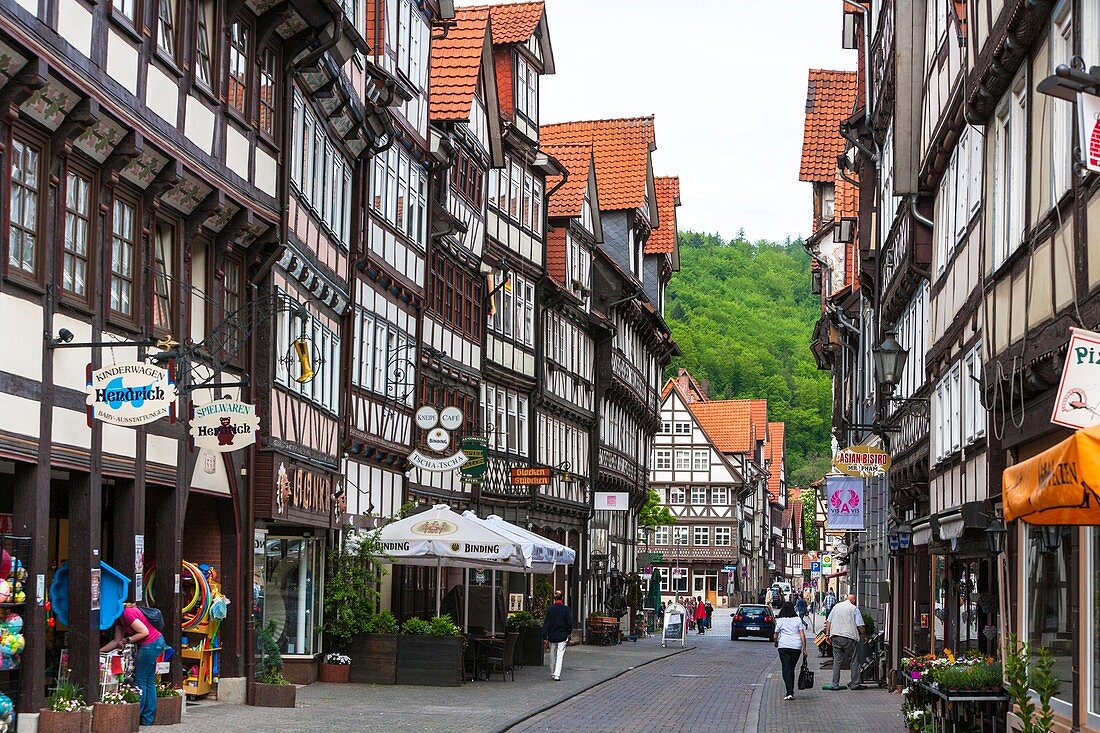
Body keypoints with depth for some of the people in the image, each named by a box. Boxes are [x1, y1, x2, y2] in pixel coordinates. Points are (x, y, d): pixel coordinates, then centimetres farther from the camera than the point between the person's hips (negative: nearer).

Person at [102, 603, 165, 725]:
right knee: (149, 682, 13)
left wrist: (127, 640, -12)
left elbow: (144, 632, -19)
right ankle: (148, 718, 17)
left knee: (140, 681, -2)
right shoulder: (119, 618, 11)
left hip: (151, 644, -10)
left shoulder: (127, 613, -20)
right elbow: (117, 641, 15)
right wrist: (99, 651, 11)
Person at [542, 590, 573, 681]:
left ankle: (552, 674, 24)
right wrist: (569, 632, 14)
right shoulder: (566, 609, -6)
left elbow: (546, 623, -4)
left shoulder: (550, 609, -3)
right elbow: (570, 623, -4)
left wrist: (544, 637, -2)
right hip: (562, 636, -2)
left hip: (552, 636, 2)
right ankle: (557, 675, -14)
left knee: (552, 655, 15)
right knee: (560, 656, -3)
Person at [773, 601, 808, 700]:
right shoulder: (798, 620, 5)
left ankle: (789, 692, -17)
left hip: (784, 646, -3)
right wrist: (804, 648, 3)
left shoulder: (780, 620, 1)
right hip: (796, 647, 3)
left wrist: (776, 642, 27)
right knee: (792, 669, 16)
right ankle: (791, 691, 22)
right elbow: (802, 635, 0)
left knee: (786, 669, -4)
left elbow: (775, 635, 6)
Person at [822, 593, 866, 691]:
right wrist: (864, 635, 10)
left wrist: (827, 634, 15)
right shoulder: (854, 609, 0)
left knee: (837, 661, 6)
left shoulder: (836, 606, 13)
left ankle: (835, 684, 2)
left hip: (835, 636, 4)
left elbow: (828, 621, 12)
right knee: (853, 661, 5)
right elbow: (860, 626, -4)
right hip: (849, 637, -4)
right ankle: (855, 684, 5)